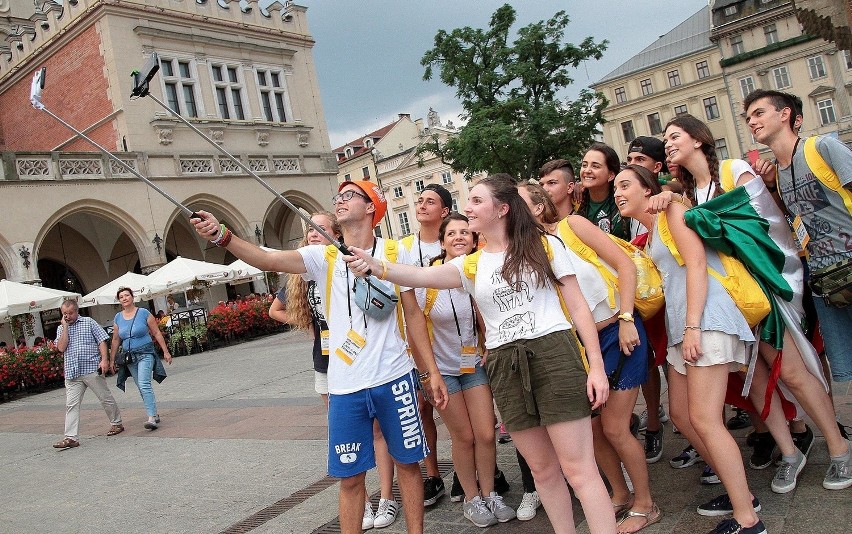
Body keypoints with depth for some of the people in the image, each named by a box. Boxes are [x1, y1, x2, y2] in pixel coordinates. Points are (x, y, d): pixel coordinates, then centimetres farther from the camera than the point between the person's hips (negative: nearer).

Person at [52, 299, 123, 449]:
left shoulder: (89, 322, 4)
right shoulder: (61, 329, 13)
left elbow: (102, 340, -2)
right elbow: (61, 348, -3)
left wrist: (104, 359, -14)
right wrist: (65, 327, -3)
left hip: (92, 369, -3)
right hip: (72, 372, 3)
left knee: (105, 398, 6)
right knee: (71, 405, -2)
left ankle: (116, 423, 23)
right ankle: (71, 437, -3)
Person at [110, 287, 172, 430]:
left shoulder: (144, 313, -5)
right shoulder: (118, 317, 7)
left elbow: (157, 333, -2)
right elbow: (115, 340, 15)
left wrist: (166, 351, -3)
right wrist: (112, 359, 14)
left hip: (145, 354, -5)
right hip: (129, 357, 5)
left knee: (144, 384, -20)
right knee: (142, 388, 8)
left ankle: (151, 418, -24)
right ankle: (154, 414, 19)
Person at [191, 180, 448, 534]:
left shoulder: (395, 252, 1)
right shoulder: (323, 257, 2)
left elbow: (413, 314, 6)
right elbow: (268, 260, -13)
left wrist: (431, 371, 5)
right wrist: (222, 237, -30)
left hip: (394, 379, 0)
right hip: (344, 388, 0)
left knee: (407, 462, 12)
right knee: (350, 477, 7)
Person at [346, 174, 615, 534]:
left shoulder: (544, 245, 3)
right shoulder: (470, 265, 9)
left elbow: (578, 306, 2)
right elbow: (423, 276, -10)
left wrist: (596, 365, -4)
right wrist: (376, 266, -29)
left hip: (554, 353, -3)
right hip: (504, 366, 4)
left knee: (578, 469, -4)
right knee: (542, 468, 12)